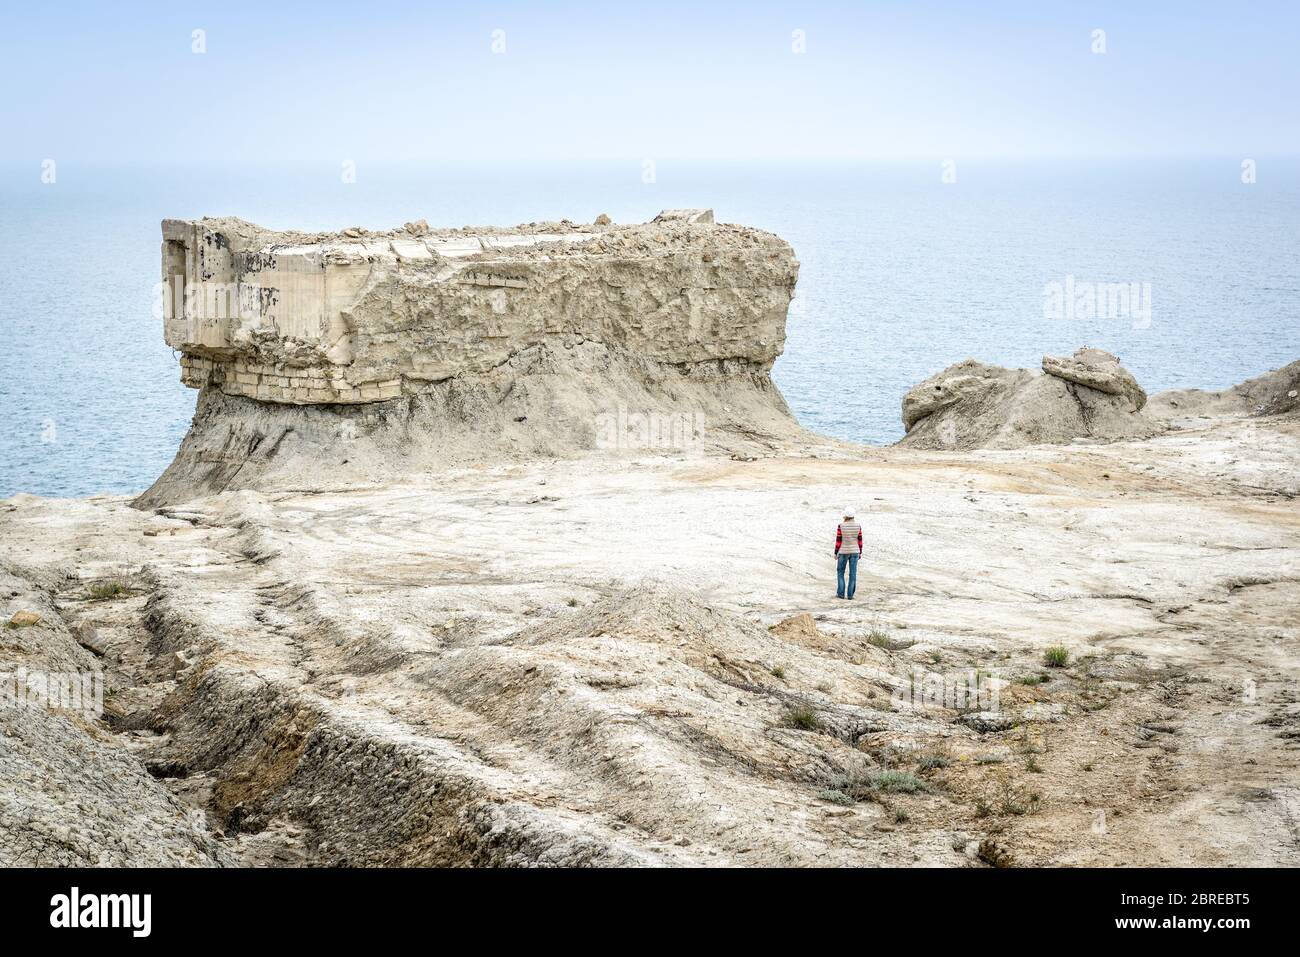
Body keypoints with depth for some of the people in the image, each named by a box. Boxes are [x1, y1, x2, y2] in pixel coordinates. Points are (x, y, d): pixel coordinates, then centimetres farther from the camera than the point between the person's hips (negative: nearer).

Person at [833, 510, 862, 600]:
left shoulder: (841, 526, -14)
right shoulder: (858, 526, -5)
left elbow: (838, 541, -11)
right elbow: (860, 540, 0)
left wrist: (836, 553, -1)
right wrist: (860, 553, 9)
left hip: (843, 552, -2)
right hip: (854, 552, 2)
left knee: (840, 572, 14)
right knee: (852, 574, 6)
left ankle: (841, 593, 11)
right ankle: (850, 595, 5)